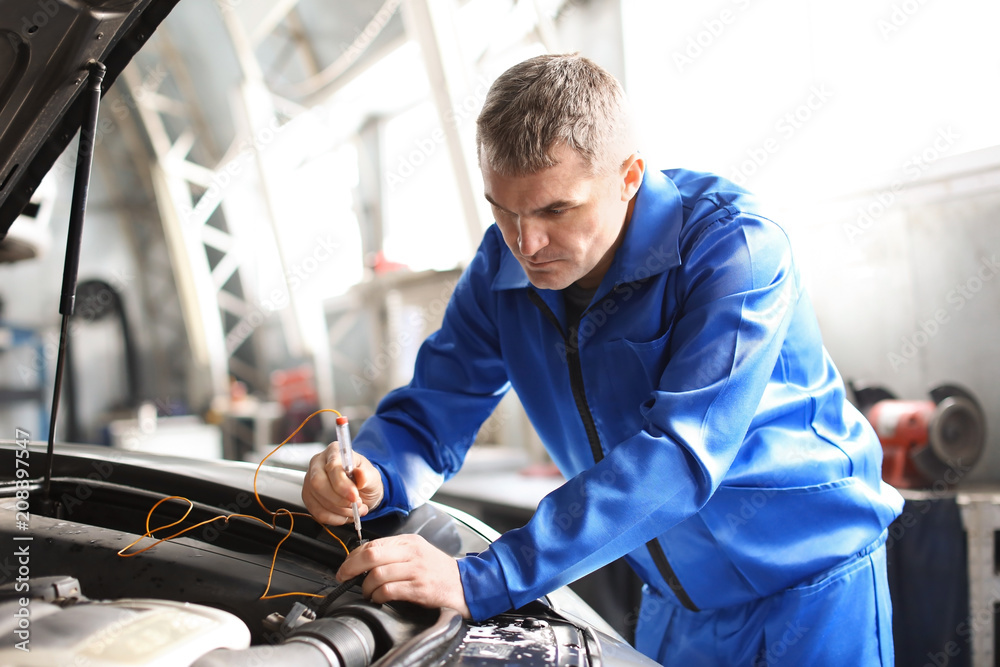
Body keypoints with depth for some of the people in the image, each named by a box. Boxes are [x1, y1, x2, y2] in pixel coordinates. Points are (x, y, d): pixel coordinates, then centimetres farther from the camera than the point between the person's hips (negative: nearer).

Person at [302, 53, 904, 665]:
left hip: (812, 581, -5)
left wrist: (484, 580, -40)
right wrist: (370, 475, -28)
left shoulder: (733, 247, -28)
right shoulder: (503, 266, -8)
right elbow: (431, 414, -4)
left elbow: (679, 455, -36)